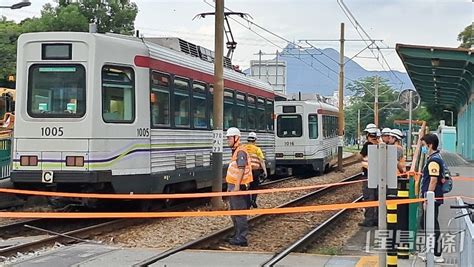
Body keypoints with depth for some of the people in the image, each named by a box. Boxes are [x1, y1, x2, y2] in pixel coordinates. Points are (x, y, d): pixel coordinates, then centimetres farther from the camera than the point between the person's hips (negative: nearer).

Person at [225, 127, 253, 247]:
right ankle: (237, 235, 27)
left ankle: (241, 238, -5)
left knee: (239, 213, -8)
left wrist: (237, 186, -27)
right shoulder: (235, 151, 18)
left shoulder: (240, 152, -15)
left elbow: (241, 169, -23)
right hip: (233, 186, 11)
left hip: (238, 186, -11)